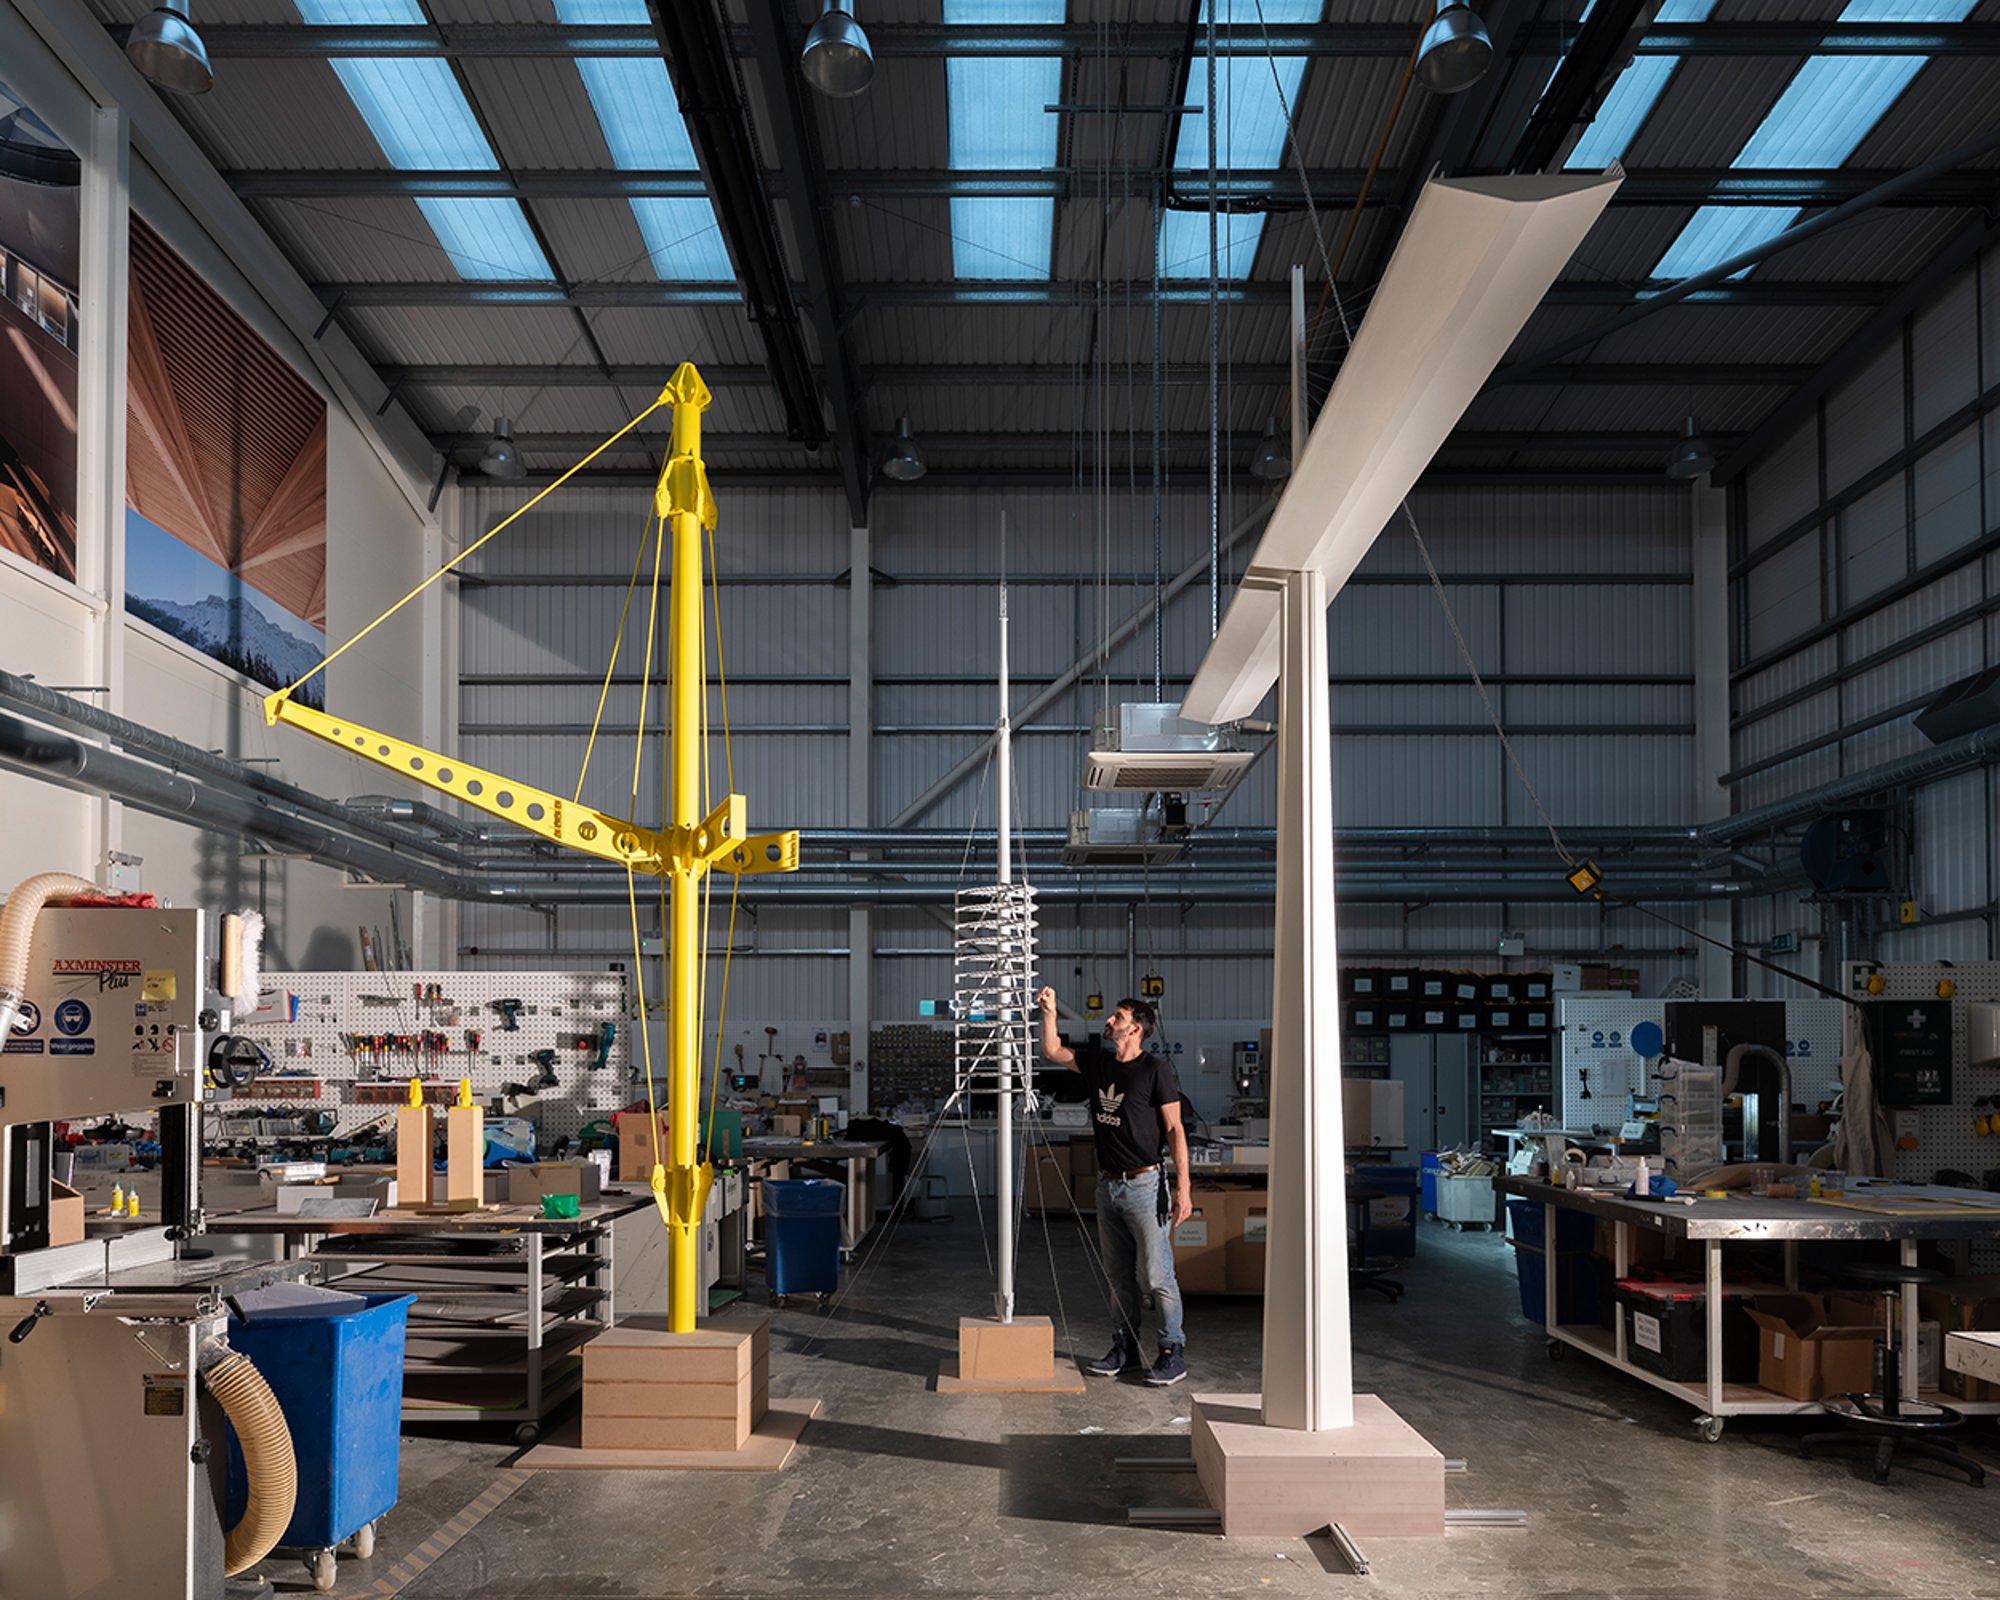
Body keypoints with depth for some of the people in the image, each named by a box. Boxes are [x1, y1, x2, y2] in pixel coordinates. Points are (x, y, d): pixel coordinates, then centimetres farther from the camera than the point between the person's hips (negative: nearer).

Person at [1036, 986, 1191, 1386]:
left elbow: (1174, 1129, -10)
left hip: (1144, 1184, -7)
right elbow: (1053, 1051, 19)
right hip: (1108, 1184, 7)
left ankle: (1174, 1353, 4)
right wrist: (1049, 1012, 3)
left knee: (1156, 1275, -5)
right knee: (1119, 1274, 13)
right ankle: (1126, 1349, 21)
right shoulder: (1097, 1063, 9)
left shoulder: (1155, 1068, -10)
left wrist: (1183, 1187, -15)